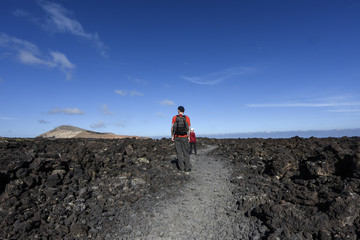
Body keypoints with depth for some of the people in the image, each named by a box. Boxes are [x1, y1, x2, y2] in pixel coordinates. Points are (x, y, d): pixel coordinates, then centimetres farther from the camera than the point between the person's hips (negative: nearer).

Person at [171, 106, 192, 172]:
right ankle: (187, 167, 2)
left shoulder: (174, 117, -3)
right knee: (186, 153, 5)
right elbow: (189, 128, -3)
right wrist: (189, 137, 5)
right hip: (184, 137, -1)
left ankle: (181, 167, 7)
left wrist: (172, 136, 3)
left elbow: (172, 128, -5)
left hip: (177, 137, 1)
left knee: (179, 153, 7)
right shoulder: (187, 118, -3)